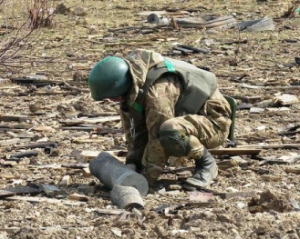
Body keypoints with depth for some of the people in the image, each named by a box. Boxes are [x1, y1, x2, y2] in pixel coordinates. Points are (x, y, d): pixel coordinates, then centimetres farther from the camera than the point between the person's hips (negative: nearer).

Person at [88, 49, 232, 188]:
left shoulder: (158, 91, -32)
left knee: (170, 133, -38)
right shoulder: (132, 87, -5)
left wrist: (145, 180, -24)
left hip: (213, 122, -10)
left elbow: (158, 138, -30)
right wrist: (132, 164, -12)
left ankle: (206, 163, -13)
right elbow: (135, 130, -1)